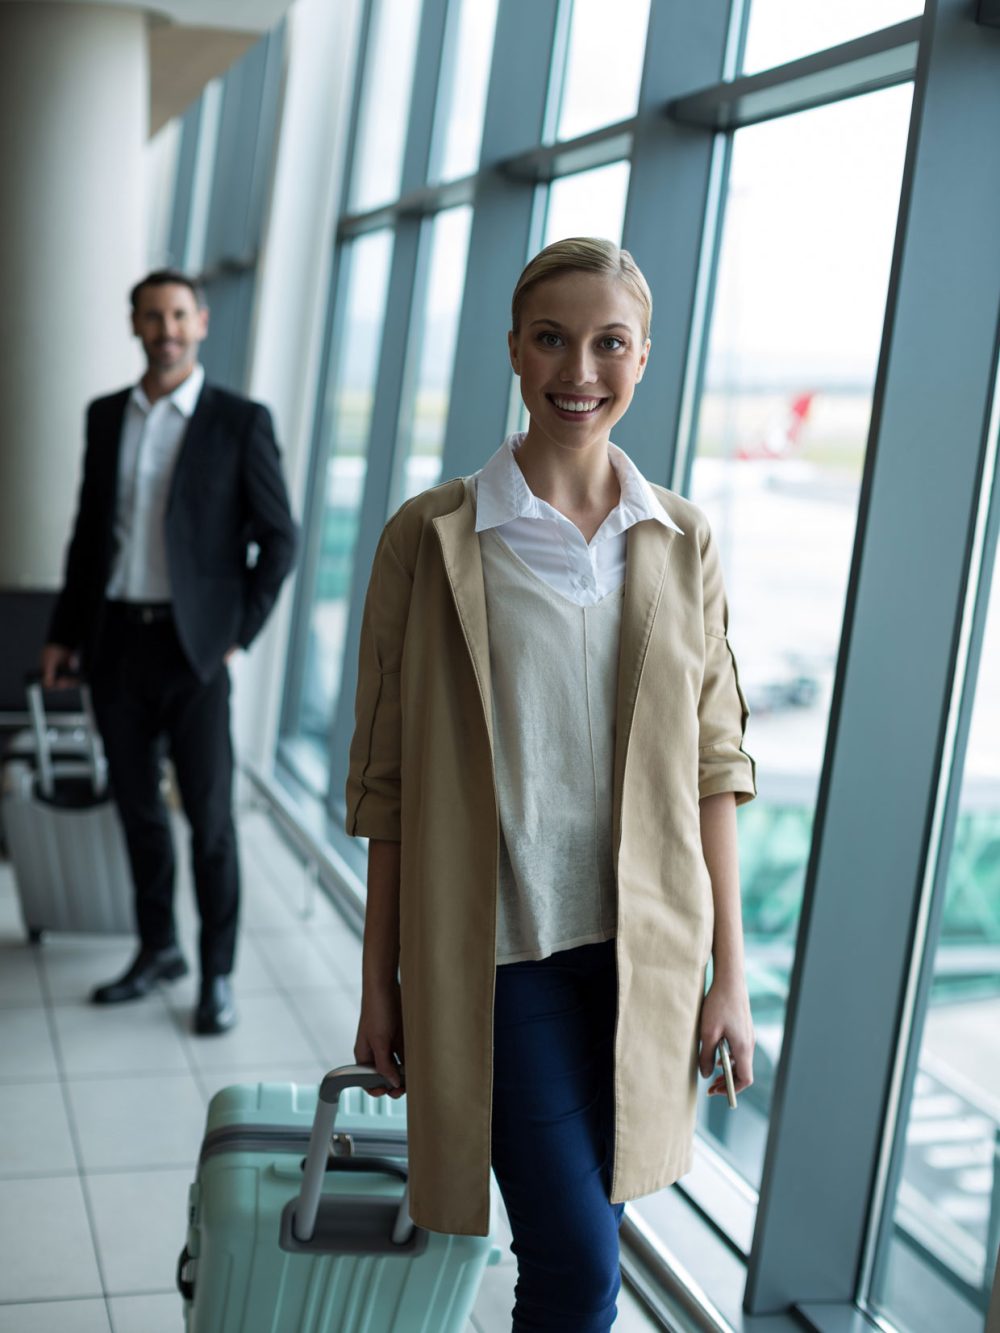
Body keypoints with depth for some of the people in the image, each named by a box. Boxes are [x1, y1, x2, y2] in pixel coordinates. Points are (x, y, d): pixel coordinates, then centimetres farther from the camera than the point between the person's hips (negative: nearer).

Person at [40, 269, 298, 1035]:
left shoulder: (241, 422, -3)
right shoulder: (106, 417, 10)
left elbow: (279, 540, -2)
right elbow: (89, 530, 15)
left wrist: (239, 635, -6)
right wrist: (65, 633, 12)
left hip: (193, 647, -4)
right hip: (116, 639, 4)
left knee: (209, 815, 0)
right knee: (137, 805, 13)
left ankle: (218, 973, 14)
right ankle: (158, 950, 29)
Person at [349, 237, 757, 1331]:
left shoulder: (681, 541, 4)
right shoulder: (433, 535, -5)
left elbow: (711, 762, 5)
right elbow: (389, 777, -2)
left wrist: (728, 975, 4)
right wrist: (380, 982, 0)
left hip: (643, 948, 4)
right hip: (498, 946, -3)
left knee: (581, 1244, 15)